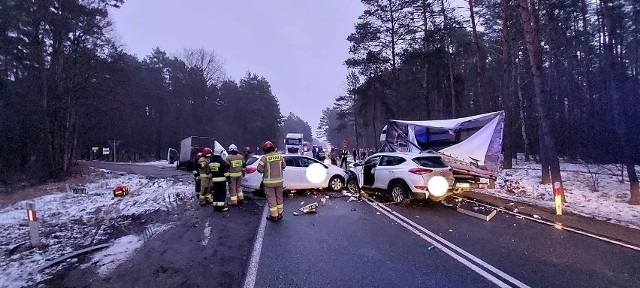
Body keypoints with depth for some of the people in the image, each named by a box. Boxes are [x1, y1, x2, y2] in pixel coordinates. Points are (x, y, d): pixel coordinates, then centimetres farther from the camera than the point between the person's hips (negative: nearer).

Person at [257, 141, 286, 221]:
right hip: (279, 180, 5)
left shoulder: (264, 157, -13)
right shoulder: (279, 156, 0)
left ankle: (274, 215, 9)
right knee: (279, 197, 16)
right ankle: (280, 214, 25)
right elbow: (284, 166, 9)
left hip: (269, 182, -4)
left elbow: (260, 169, -11)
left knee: (271, 198, 5)